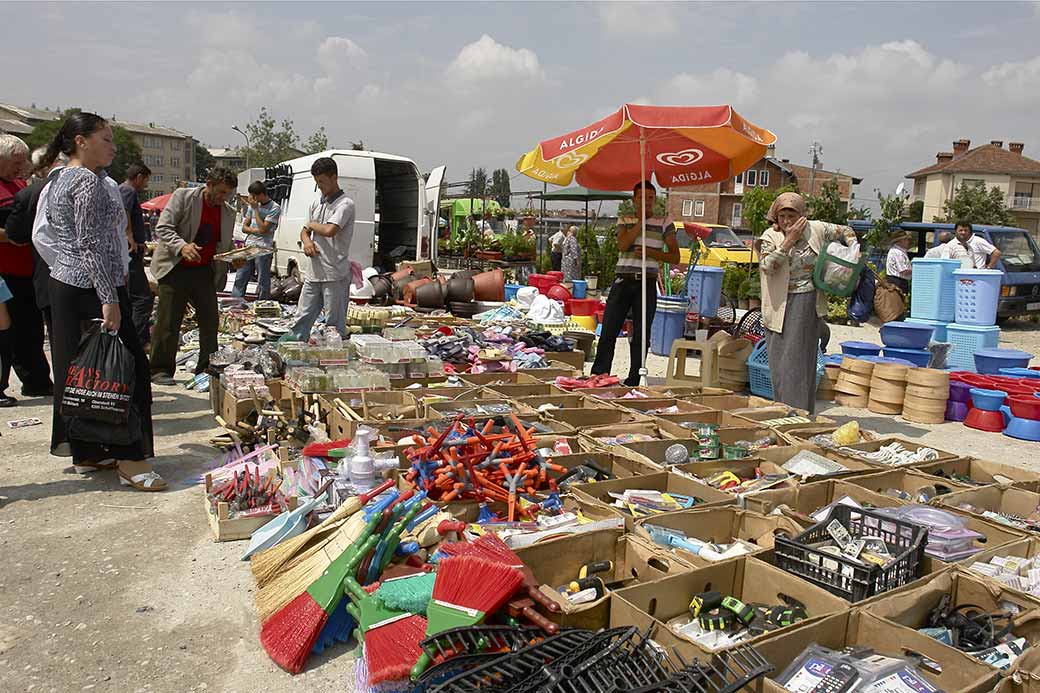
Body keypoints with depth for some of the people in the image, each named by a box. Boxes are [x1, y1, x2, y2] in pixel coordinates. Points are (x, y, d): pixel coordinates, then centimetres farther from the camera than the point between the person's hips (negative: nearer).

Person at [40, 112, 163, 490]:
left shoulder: (56, 182, 19)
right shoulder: (89, 180, -13)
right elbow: (91, 245, -20)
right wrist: (110, 300, -22)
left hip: (63, 285, 10)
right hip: (92, 289, -10)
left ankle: (85, 452, 21)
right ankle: (131, 459, -4)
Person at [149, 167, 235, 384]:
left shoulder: (228, 212, 9)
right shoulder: (183, 196, -5)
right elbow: (162, 228, -11)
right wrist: (181, 246, -28)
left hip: (204, 271, 5)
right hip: (176, 268, -5)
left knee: (210, 320, 5)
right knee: (169, 320, -2)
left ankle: (207, 368, 17)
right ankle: (160, 370, 7)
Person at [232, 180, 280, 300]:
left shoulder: (274, 208, -7)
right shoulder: (252, 205, 13)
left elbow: (263, 228, -15)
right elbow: (244, 228, 13)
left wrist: (255, 208, -11)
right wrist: (255, 230, -8)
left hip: (264, 248, -6)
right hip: (249, 246, 6)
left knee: (263, 283, -1)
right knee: (240, 278, 6)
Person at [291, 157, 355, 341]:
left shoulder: (345, 204, -10)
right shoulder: (316, 204, 15)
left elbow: (329, 230, -23)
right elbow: (304, 231, 22)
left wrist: (312, 224, -2)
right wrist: (306, 241, -2)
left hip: (335, 274, -7)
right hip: (314, 272, 8)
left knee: (335, 325, 0)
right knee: (302, 319, 11)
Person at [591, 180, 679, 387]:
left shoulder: (664, 224, 9)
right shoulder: (625, 221, 10)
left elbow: (675, 257, 5)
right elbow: (623, 245, -9)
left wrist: (650, 252, -8)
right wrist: (641, 221, -9)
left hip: (647, 284, 0)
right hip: (623, 281, 0)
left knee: (640, 335, 1)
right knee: (608, 331, -2)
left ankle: (633, 382, 10)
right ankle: (598, 376, 7)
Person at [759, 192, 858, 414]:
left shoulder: (816, 230, 2)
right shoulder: (770, 236, -3)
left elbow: (846, 231, 18)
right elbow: (768, 266, -19)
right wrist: (789, 240, -19)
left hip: (807, 304, 0)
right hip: (780, 306, 0)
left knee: (801, 359, 2)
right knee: (780, 360, 3)